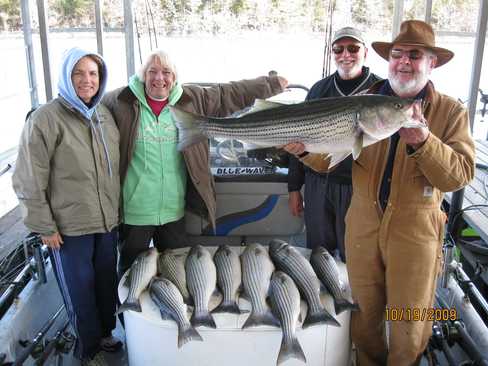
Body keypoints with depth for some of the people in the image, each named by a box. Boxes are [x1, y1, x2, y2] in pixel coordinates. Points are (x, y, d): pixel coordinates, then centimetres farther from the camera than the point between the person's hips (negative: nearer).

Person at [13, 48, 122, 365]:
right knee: (80, 289, 9)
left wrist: (117, 210, 14)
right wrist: (45, 226, -11)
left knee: (107, 282, 18)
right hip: (70, 227, -5)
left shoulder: (104, 114, 5)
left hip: (107, 221, 6)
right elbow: (29, 181, -12)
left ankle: (105, 332, 42)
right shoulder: (46, 119, -14)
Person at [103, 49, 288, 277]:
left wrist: (272, 84, 14)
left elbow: (231, 94, 9)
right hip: (134, 212, -2)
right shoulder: (121, 101, -4)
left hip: (174, 210, 3)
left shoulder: (192, 100, 3)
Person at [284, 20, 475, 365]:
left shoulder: (451, 112, -4)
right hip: (363, 223, 2)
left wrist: (422, 141, -30)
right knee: (364, 313, 18)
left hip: (415, 229, -2)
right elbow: (330, 158, -1)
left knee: (410, 323, 12)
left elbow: (460, 175, -15)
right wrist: (306, 147, -22)